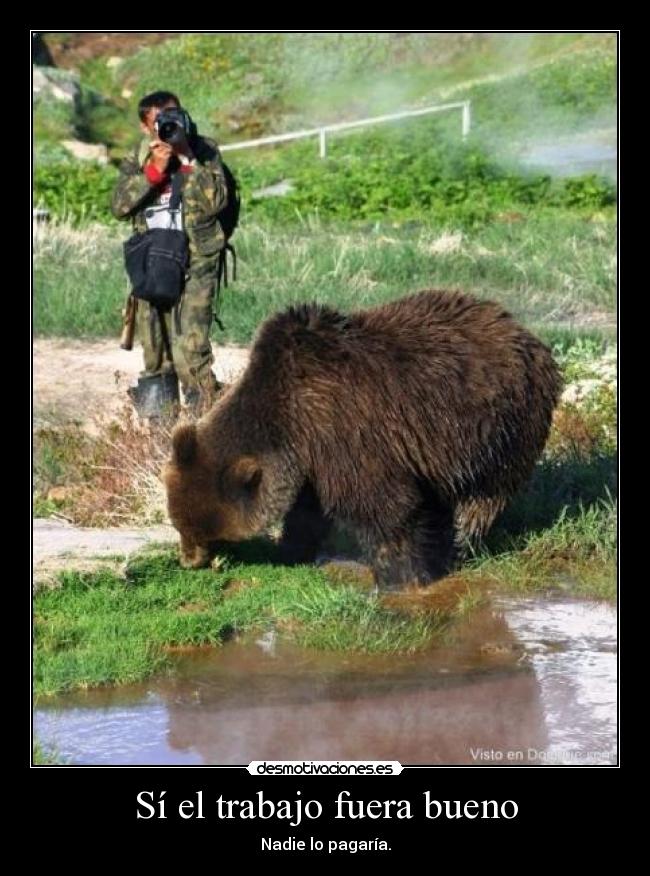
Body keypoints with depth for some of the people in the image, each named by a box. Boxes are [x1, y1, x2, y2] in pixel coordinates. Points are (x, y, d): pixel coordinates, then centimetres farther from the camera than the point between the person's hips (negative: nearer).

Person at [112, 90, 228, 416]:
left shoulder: (204, 151, -1)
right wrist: (154, 170, -20)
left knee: (189, 351, -17)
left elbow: (216, 201, -14)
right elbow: (119, 206, -10)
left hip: (195, 266, -4)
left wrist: (187, 159, -19)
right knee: (155, 353, 12)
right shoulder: (137, 160, 6)